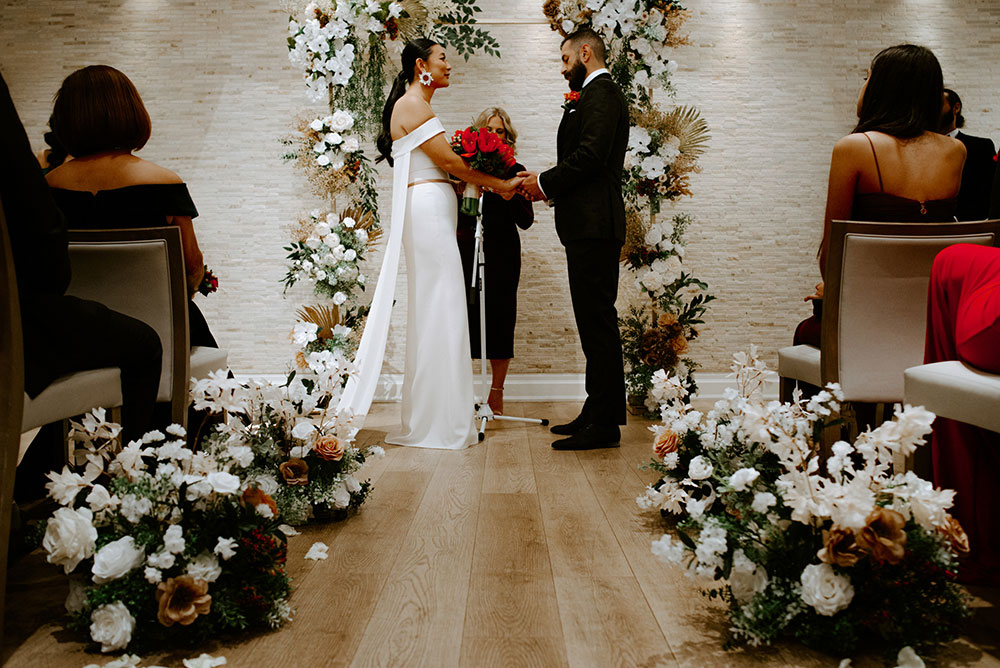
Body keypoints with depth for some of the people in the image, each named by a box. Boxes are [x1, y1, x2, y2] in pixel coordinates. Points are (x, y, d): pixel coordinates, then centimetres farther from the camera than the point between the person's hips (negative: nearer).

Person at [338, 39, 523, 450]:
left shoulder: (416, 105, 23)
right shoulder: (412, 105, -8)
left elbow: (443, 164, 19)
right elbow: (447, 160, -12)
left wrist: (484, 182, 7)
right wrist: (499, 184, -5)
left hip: (432, 212, 10)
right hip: (428, 210, -10)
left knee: (432, 310, 10)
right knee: (440, 310, -9)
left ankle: (425, 416, 16)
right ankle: (440, 421, -5)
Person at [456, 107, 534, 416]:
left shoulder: (514, 171, 7)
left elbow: (526, 221, 2)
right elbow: (453, 215, 5)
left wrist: (510, 197, -15)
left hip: (502, 252, 0)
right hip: (467, 249, 0)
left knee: (500, 316, 0)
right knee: (465, 314, -7)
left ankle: (496, 393, 10)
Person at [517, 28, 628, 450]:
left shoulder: (600, 94, -7)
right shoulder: (599, 95, 25)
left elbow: (590, 155, -20)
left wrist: (545, 183, -9)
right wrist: (548, 185, 11)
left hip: (594, 226, -11)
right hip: (590, 225, 11)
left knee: (597, 322, -10)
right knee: (596, 321, 12)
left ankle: (603, 424, -7)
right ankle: (598, 414, 19)